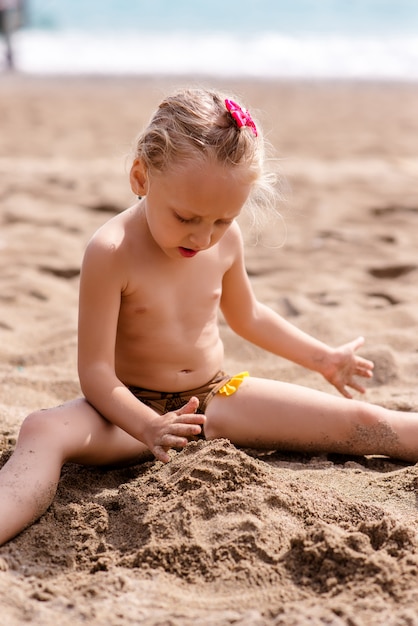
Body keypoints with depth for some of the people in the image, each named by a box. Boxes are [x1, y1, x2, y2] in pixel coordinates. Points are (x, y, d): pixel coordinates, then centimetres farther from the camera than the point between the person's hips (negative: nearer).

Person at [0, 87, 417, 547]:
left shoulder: (226, 241, -3)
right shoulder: (112, 253, -20)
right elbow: (95, 371, -20)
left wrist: (322, 358, 24)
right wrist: (149, 427, -37)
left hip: (220, 399, 5)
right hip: (138, 407, -4)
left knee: (359, 422, -6)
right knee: (43, 432, -35)